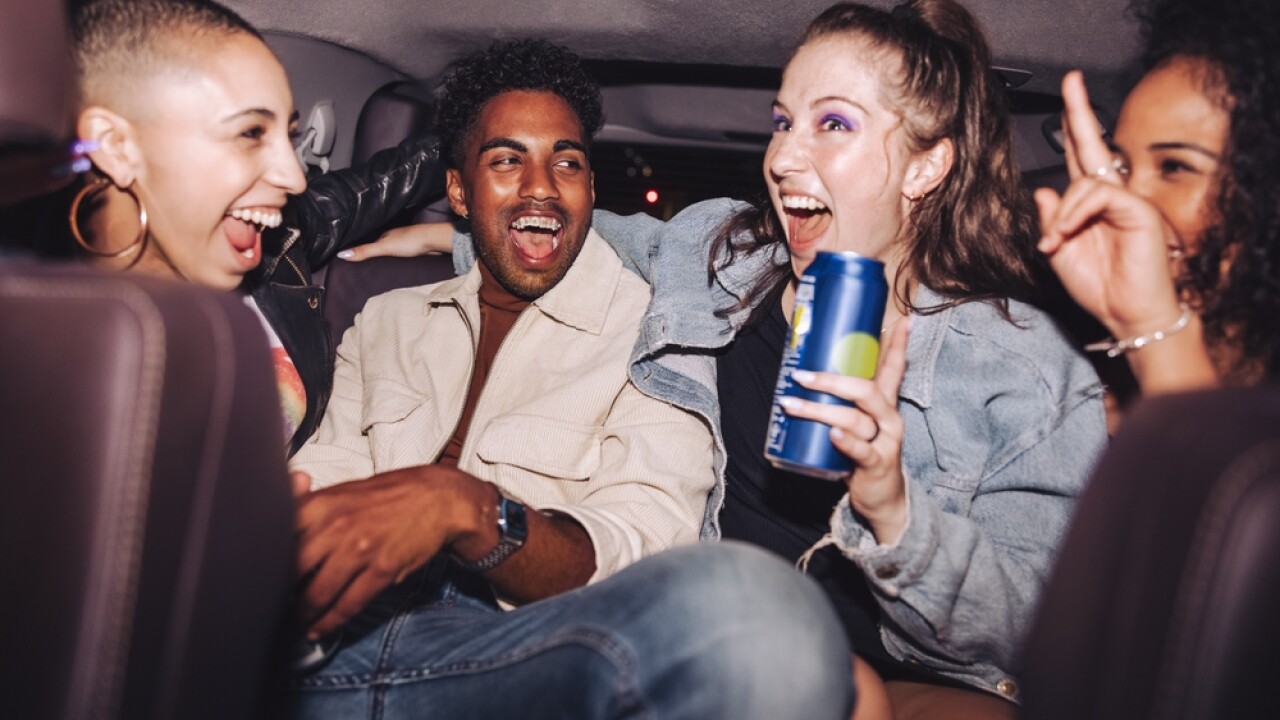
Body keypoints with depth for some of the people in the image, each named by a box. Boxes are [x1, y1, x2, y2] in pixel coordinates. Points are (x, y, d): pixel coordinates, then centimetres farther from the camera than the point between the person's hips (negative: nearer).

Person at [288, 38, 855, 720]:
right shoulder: (384, 323, 25)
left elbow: (639, 550, -6)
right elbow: (320, 482, 13)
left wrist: (466, 509, -26)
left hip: (526, 657, -1)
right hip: (354, 632, 1)